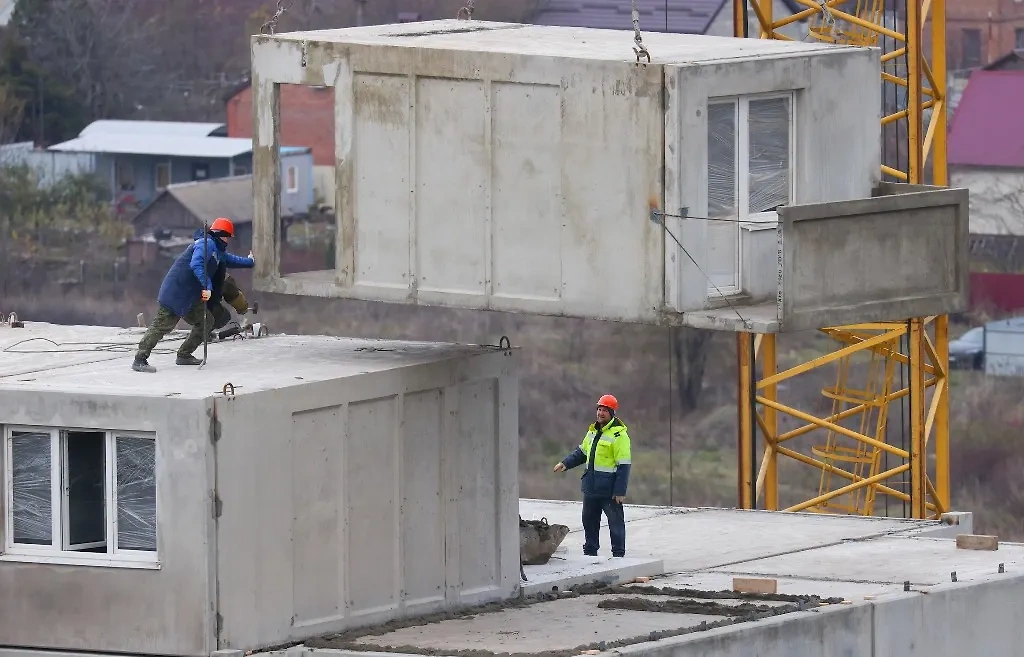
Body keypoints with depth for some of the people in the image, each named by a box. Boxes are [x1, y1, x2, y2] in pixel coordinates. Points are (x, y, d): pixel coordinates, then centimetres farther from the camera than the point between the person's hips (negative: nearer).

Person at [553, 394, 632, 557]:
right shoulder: (593, 431, 12)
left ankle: (618, 554, 7)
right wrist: (565, 463, 10)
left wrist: (620, 491, -19)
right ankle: (590, 551, 27)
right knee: (589, 520, 15)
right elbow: (582, 452, 25)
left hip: (609, 489, -8)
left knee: (615, 522, 1)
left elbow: (623, 466, -15)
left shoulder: (619, 435, -13)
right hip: (591, 487, 8)